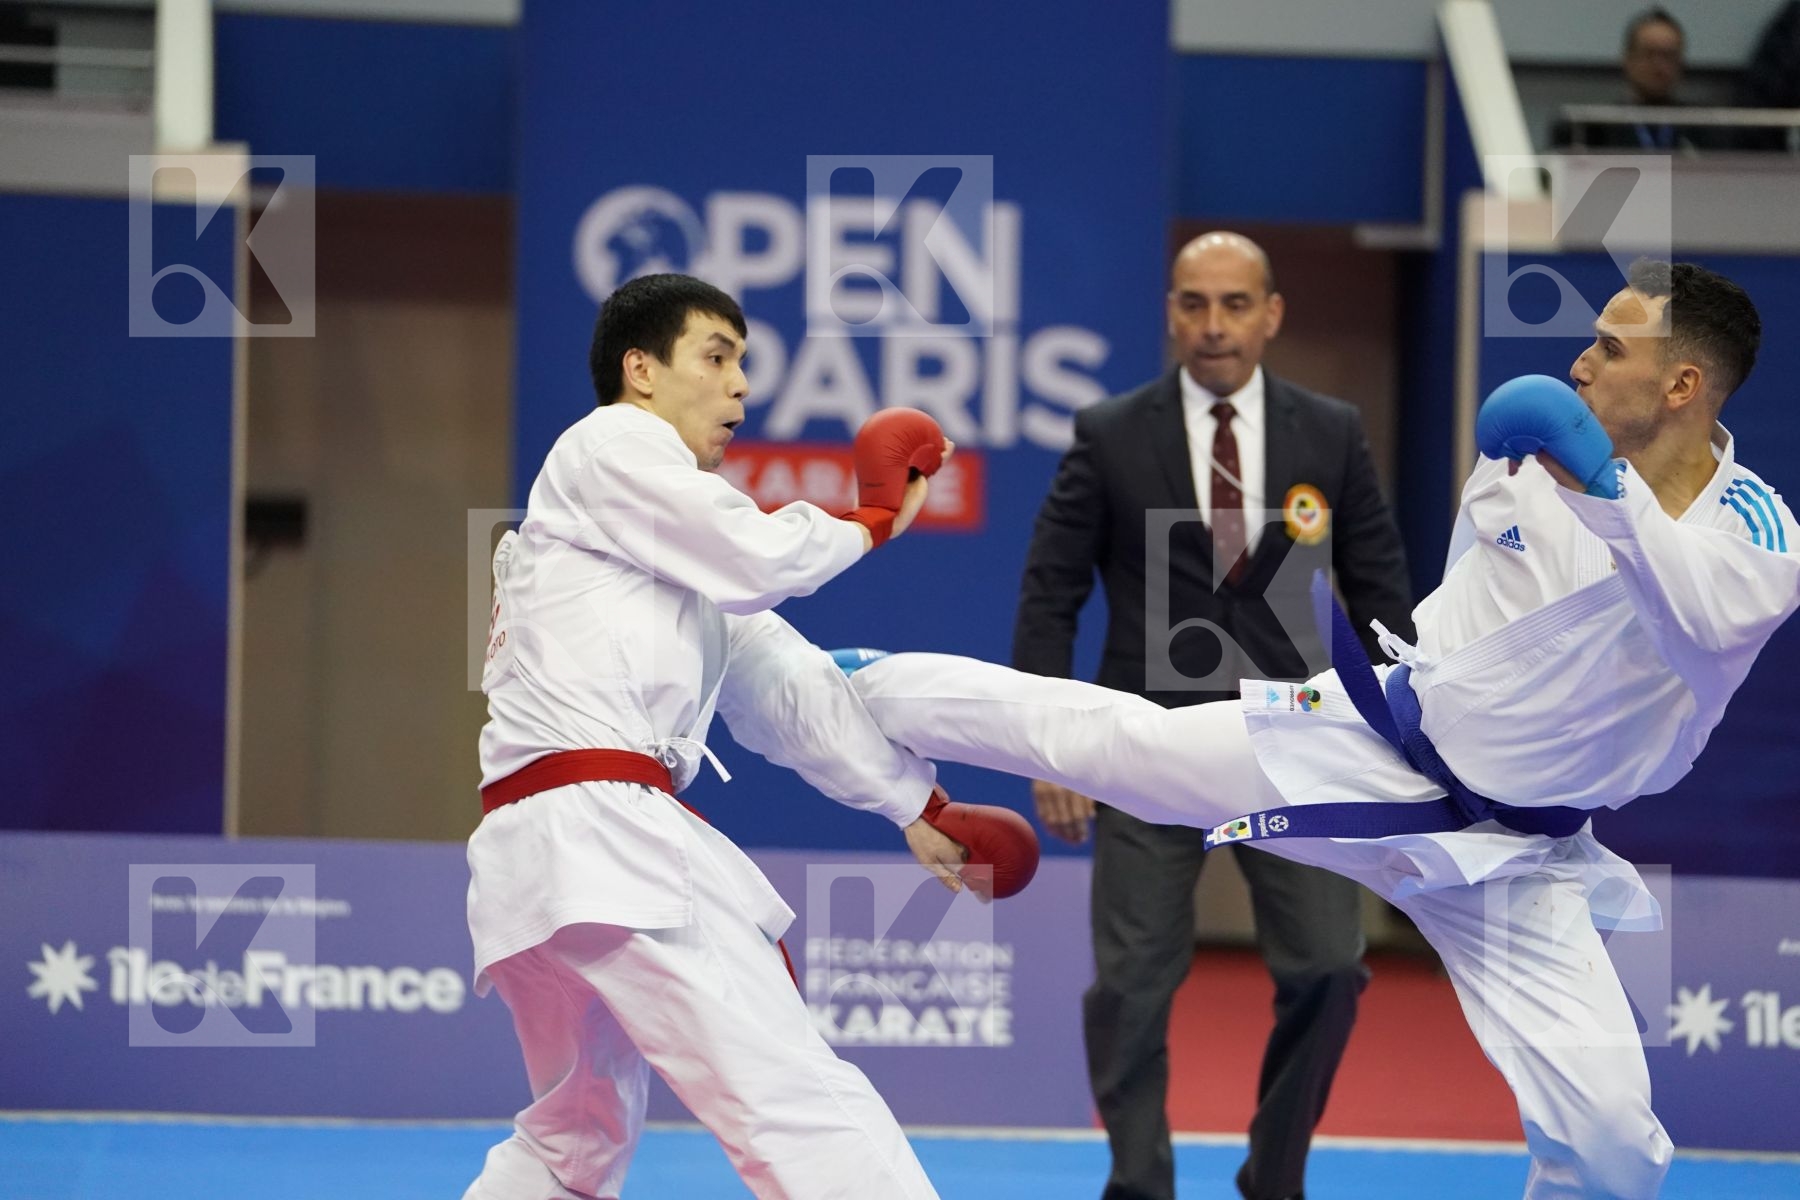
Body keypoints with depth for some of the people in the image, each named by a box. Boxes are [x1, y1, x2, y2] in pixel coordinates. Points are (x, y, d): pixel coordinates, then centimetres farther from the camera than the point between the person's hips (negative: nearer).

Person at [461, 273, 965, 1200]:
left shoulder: (684, 541, 29)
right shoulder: (606, 447, 2)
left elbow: (785, 688, 26)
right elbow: (761, 558, -7)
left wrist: (913, 803, 22)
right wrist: (871, 521, 12)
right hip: (599, 835, -10)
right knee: (798, 1105, -19)